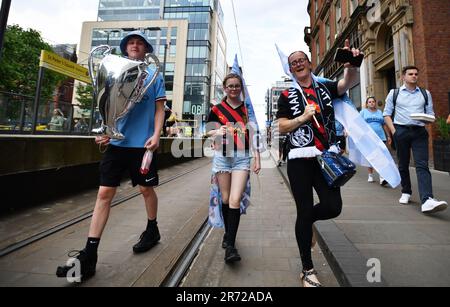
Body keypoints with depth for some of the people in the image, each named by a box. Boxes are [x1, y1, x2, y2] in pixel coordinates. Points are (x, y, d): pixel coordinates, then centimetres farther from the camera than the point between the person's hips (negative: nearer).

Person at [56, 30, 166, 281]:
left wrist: (156, 135, -11)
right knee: (104, 193, -2)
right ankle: (89, 256, 4)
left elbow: (159, 109, 2)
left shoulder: (154, 75, 8)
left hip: (143, 142, -3)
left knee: (146, 188, 9)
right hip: (117, 141, 3)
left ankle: (152, 230, 33)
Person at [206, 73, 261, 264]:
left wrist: (257, 159, 3)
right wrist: (217, 131, -13)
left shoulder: (248, 109, 9)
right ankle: (228, 233, 31)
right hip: (222, 156, 1)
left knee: (235, 200, -11)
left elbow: (253, 135, 8)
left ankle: (230, 245, -6)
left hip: (242, 157, -1)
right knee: (225, 199, 9)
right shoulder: (217, 109, 8)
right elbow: (208, 131, 10)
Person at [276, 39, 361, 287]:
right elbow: (282, 128, 1)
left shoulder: (326, 88, 12)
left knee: (333, 207, -6)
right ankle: (307, 270, 17)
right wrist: (302, 117, -13)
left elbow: (349, 82, -7)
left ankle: (307, 220, 32)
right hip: (300, 159, -2)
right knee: (304, 211, -1)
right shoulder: (287, 96, 6)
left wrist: (352, 65, -26)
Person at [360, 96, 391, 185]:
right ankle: (370, 175, 19)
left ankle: (382, 178, -11)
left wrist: (388, 136, 15)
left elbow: (384, 125, 18)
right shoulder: (363, 112, 8)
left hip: (380, 137, 2)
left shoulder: (380, 112, 16)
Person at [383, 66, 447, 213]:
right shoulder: (394, 93, 8)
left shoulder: (425, 94, 15)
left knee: (422, 165, -12)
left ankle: (427, 200, -22)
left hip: (420, 131, 1)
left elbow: (430, 114, 16)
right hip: (401, 131, -1)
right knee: (403, 164, 7)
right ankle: (406, 192, 22)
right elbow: (387, 114, 6)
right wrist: (393, 131, -6)